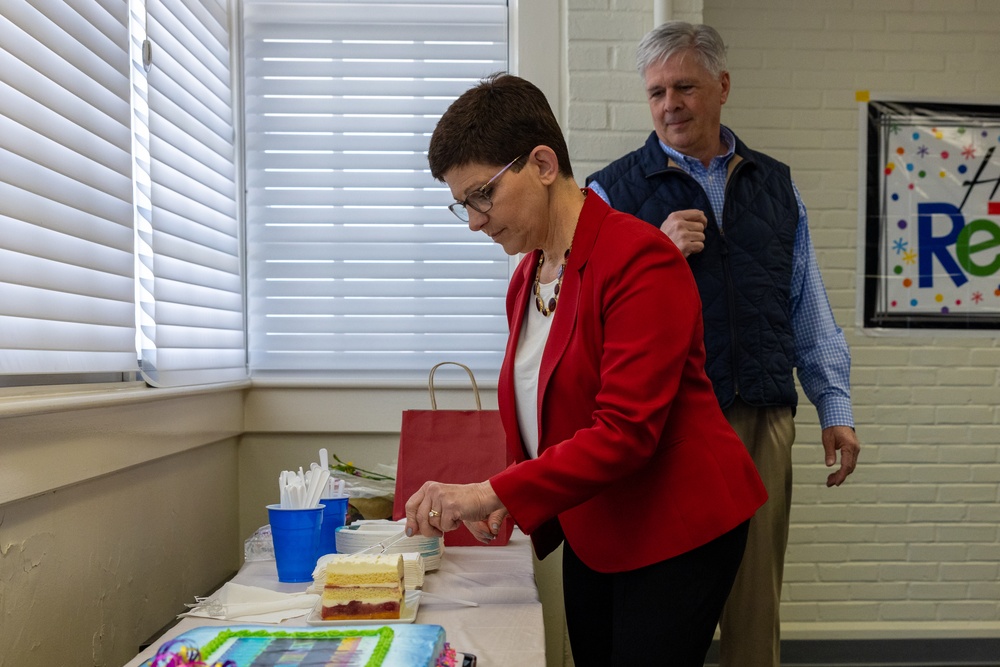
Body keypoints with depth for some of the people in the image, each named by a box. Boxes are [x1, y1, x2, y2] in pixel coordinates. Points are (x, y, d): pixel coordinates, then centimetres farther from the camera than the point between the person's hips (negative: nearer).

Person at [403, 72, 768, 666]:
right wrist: (509, 501, -2)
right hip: (588, 537, 8)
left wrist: (494, 493, -28)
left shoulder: (640, 259, -19)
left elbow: (626, 432, -26)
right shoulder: (527, 277, 7)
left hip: (676, 533, -7)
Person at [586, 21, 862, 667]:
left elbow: (810, 310, 15)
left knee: (757, 598, 12)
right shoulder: (613, 191, 1)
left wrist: (836, 408, 11)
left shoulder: (775, 185, 13)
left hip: (764, 420, 3)